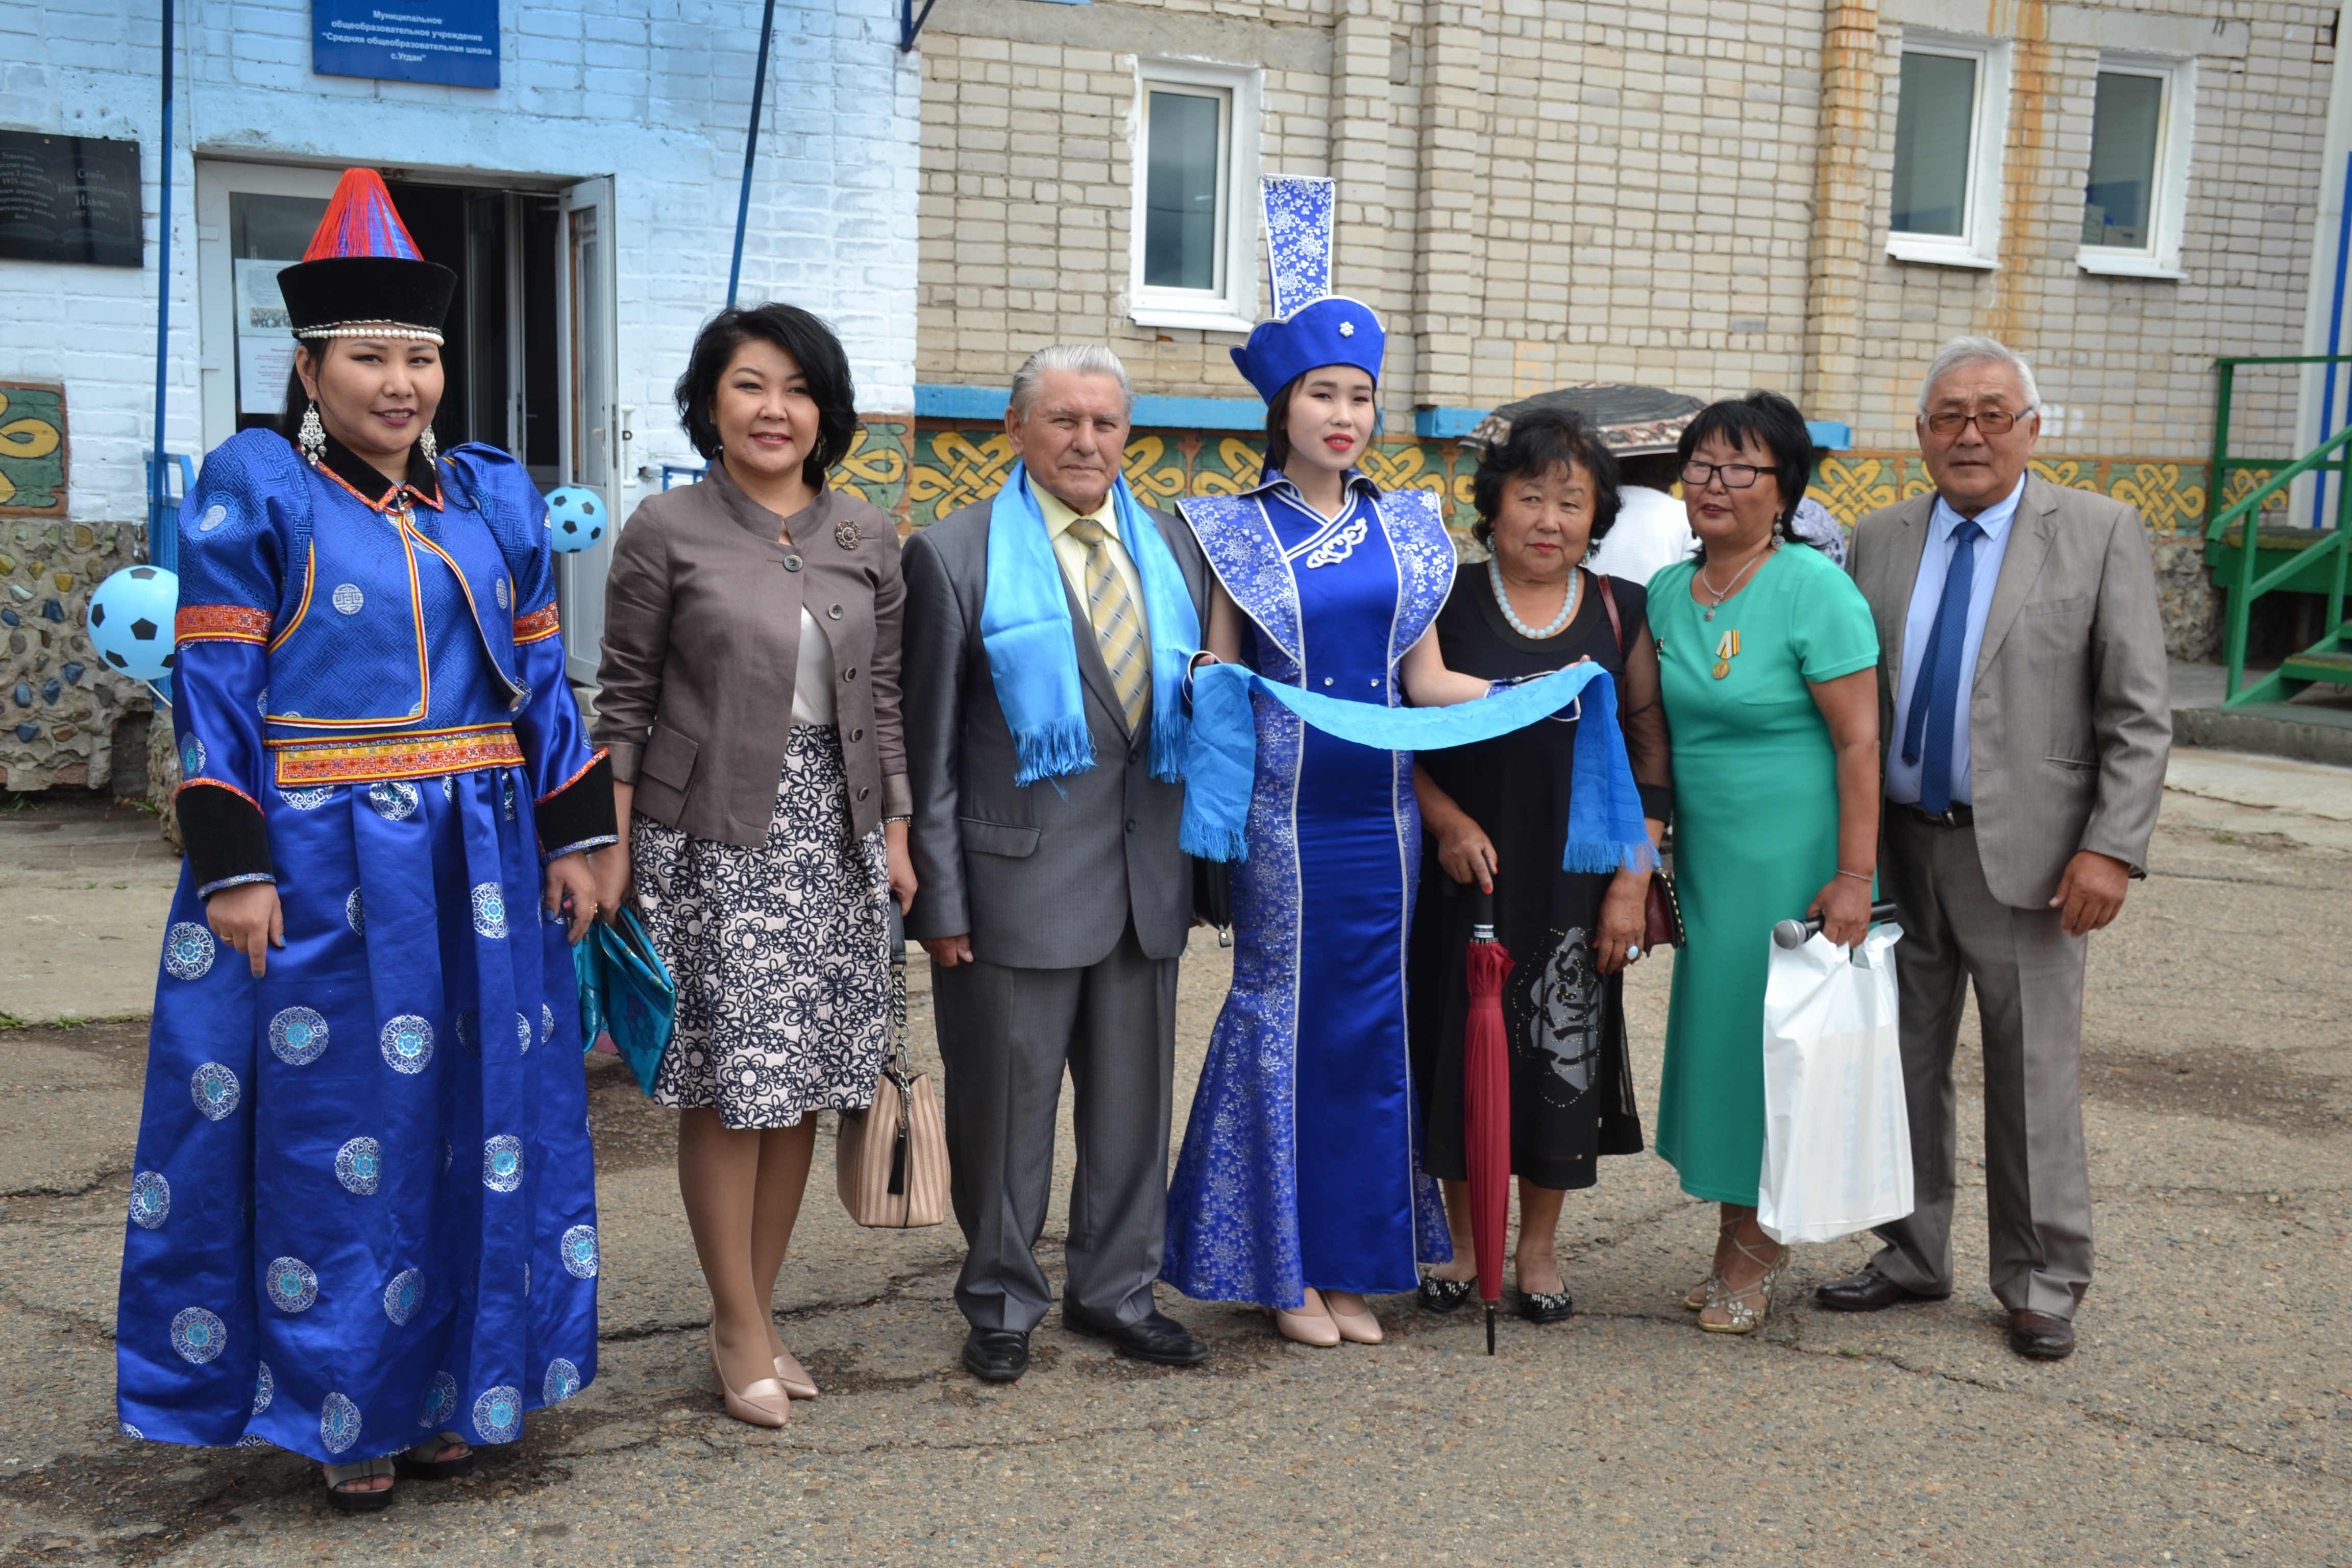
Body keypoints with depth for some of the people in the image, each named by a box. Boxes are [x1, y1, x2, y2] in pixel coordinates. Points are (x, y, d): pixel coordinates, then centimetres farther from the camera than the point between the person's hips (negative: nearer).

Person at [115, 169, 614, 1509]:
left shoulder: (496, 496, 10)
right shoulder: (252, 487, -3)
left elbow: (541, 679, 12)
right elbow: (215, 688, -6)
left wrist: (575, 837, 7)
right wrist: (231, 866, -12)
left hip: (479, 865, 5)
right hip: (322, 865, -4)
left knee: (473, 1122, 10)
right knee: (334, 1130, 3)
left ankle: (447, 1390, 25)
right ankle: (347, 1416, 18)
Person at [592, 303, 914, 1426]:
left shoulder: (866, 537, 9)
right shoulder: (666, 529, -2)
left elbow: (885, 697, 12)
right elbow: (625, 699, -1)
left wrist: (897, 833, 8)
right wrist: (612, 849, -5)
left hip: (832, 833, 4)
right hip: (710, 838, -4)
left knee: (803, 1081, 8)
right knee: (731, 1081, -2)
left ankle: (758, 1312, 22)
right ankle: (741, 1332, 12)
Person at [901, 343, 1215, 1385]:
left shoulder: (1173, 549, 10)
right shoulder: (955, 555, -4)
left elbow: (1206, 708, 14)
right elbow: (930, 745, -5)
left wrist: (1201, 859, 9)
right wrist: (941, 899, -8)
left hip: (1149, 874, 5)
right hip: (1020, 876, -4)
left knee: (1133, 1097, 13)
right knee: (1006, 1101, 6)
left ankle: (1114, 1290, 29)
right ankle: (1002, 1306, 23)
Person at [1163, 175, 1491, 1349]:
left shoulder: (1404, 530, 10)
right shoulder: (1238, 533, 1)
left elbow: (1426, 680, 10)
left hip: (1380, 812, 4)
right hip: (1284, 812, -3)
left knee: (1371, 1027, 7)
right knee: (1283, 1019, 1)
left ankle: (1354, 1263, 19)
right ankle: (1283, 1267, 15)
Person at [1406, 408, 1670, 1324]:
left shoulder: (1620, 614, 3)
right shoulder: (1446, 604, -1)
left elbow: (1651, 753, 3)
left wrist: (1633, 880, -3)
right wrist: (1447, 820, -14)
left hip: (1575, 881, 1)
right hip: (1466, 872, 0)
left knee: (1562, 1055, 6)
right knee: (1459, 1051, 6)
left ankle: (1538, 1249, 24)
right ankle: (1464, 1241, 24)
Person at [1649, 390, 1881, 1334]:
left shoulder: (1814, 591, -13)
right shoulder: (1666, 593, 6)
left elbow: (1860, 742, -15)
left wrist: (1854, 876, -19)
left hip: (1794, 862, -6)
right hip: (1706, 860, 6)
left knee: (1770, 1037, 1)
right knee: (1714, 1036, 10)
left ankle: (1758, 1248, 16)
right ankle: (1736, 1242, 22)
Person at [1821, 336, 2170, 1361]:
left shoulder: (2100, 535, -3)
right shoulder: (1878, 543, 7)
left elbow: (2138, 715, -5)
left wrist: (2112, 849, -14)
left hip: (2023, 855, -4)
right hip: (1898, 849, 4)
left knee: (2034, 1079, 5)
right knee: (1904, 1065, 13)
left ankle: (2042, 1287, 19)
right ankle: (1912, 1257, 29)